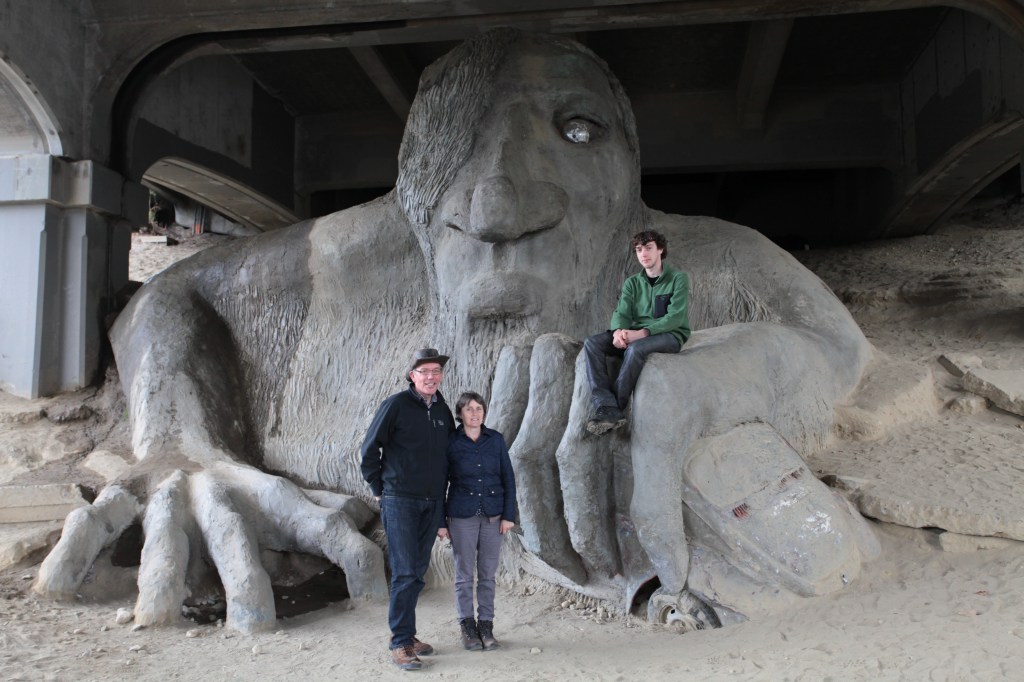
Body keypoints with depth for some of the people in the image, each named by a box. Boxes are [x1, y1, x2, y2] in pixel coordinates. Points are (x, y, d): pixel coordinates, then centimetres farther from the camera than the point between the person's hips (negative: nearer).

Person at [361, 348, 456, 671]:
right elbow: (370, 448, -6)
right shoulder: (396, 404, -8)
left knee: (418, 571, 11)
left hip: (432, 503, 6)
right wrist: (379, 489, -4)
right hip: (400, 500, -6)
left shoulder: (443, 411, 9)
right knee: (405, 572, -6)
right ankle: (400, 643, 1)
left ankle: (407, 634, 22)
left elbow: (451, 449, 23)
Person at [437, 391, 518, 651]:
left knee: (488, 573, 6)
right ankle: (467, 627, 15)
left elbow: (508, 478, 5)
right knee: (464, 573, 4)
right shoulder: (450, 443, -2)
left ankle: (486, 627, 15)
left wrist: (509, 514, -1)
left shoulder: (496, 440, 3)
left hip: (493, 516, 2)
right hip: (462, 516, -2)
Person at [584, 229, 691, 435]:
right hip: (637, 334, 5)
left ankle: (617, 408, -30)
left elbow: (675, 317, -13)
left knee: (635, 348, -39)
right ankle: (607, 409, -35)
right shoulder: (632, 283, 14)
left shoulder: (678, 278, -1)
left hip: (671, 335, -5)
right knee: (592, 343, -20)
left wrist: (643, 332, -27)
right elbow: (621, 313, 1)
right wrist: (618, 331, -25)